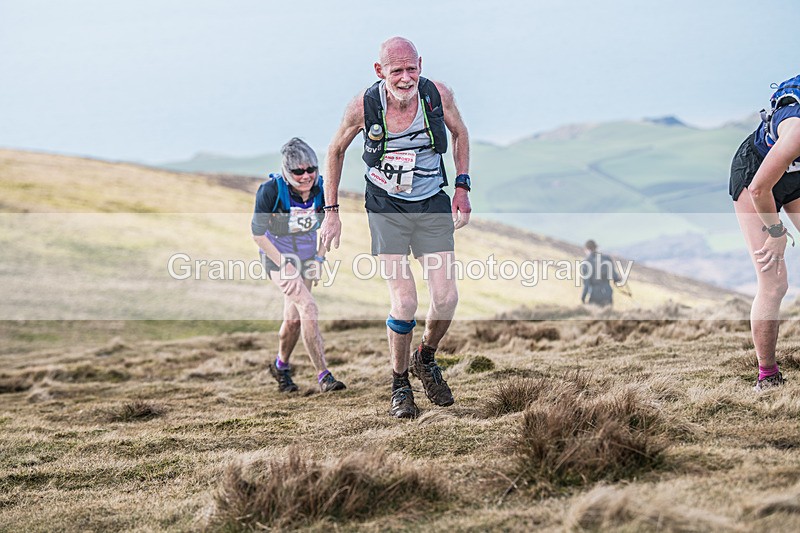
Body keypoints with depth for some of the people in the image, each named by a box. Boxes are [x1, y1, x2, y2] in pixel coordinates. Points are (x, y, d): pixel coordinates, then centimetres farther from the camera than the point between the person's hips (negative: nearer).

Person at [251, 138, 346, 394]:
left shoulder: (321, 188, -15)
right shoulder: (271, 190, -27)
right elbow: (258, 232, -16)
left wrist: (319, 259, -1)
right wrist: (283, 265, -19)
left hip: (306, 256, 5)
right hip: (278, 256, -5)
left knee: (294, 318, 12)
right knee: (308, 306, -21)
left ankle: (281, 366, 38)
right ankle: (323, 375, -19)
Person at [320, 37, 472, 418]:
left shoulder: (438, 95, -12)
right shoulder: (363, 107, -15)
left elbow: (459, 133, 10)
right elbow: (336, 150, 4)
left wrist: (462, 187, 3)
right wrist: (331, 211, 4)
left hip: (433, 206, 2)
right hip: (387, 210, -2)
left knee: (446, 298, -7)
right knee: (405, 302, -13)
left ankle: (426, 359, 24)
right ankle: (400, 384, 10)